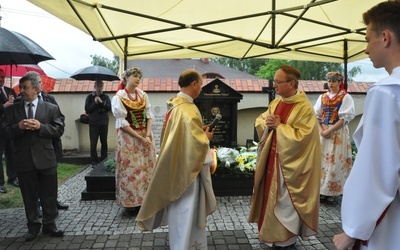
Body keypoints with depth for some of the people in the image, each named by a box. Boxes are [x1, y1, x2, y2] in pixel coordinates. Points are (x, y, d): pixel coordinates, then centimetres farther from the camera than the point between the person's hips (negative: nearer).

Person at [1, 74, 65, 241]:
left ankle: (49, 225, 21)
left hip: (45, 158, -1)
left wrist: (40, 126, -17)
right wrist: (18, 126, -17)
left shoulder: (51, 108, 3)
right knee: (29, 195, 12)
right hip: (23, 160, 2)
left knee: (49, 195, 6)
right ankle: (33, 226, 27)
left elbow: (59, 130, -4)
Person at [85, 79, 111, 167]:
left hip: (104, 122, 1)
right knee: (93, 143, -3)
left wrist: (102, 102, -16)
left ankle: (104, 160, 16)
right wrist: (95, 103, -11)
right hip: (93, 123, -1)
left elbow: (109, 108, -4)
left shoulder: (106, 97, 7)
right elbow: (87, 109, -1)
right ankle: (94, 161, 4)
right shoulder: (90, 96, 4)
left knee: (104, 142, 6)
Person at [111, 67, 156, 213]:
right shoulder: (119, 97, -7)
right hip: (128, 138, -4)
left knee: (146, 168, 8)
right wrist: (140, 137, -16)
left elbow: (149, 116, 3)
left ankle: (144, 200, 21)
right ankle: (131, 202, 14)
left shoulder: (143, 95, 7)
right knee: (130, 169, 1)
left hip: (146, 136, 5)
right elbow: (122, 123, -12)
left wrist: (147, 135, -12)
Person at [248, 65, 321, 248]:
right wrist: (267, 123, -10)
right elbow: (259, 121, 11)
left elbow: (300, 136, -24)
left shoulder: (304, 108, -17)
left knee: (285, 201, 6)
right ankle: (270, 233, 35)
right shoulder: (276, 102, 6)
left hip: (290, 164, -7)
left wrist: (279, 126, -17)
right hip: (272, 159, 7)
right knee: (271, 197, 17)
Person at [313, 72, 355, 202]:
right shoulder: (322, 97, 11)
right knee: (322, 159, 5)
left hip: (338, 133, -4)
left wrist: (329, 130, -16)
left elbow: (345, 118, -10)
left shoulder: (346, 97, -2)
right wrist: (321, 130, -8)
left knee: (335, 161, -4)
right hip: (323, 132, 4)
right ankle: (322, 189, 14)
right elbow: (316, 115, 8)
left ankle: (332, 191, 5)